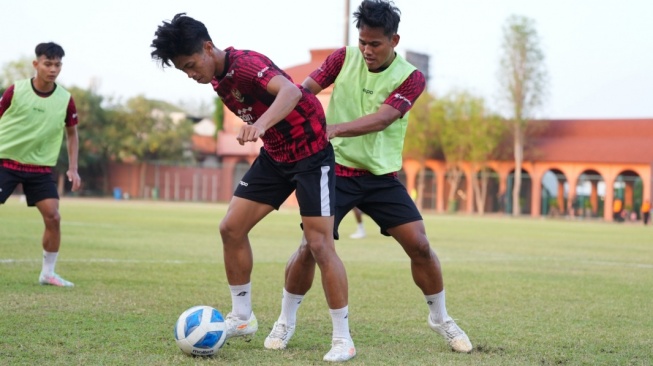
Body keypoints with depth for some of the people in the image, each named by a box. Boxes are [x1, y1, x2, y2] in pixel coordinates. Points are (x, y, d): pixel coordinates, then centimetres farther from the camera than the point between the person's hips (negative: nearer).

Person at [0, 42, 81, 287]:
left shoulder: (65, 100, -4)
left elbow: (72, 134, 10)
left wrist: (73, 169, 3)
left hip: (41, 168, 2)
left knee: (53, 217, -7)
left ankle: (48, 273, 8)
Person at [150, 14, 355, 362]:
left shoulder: (245, 64, -26)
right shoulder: (218, 80, 2)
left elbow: (291, 91, -45)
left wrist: (261, 125, -62)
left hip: (311, 153, -9)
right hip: (275, 155, 9)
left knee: (319, 244, -13)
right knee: (231, 227, 3)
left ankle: (343, 339, -3)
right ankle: (242, 317, 16)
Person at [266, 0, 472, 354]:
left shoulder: (410, 78, -9)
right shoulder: (344, 58, -3)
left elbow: (381, 119, -23)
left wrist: (333, 129, -38)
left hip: (382, 176, 0)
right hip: (335, 170, 0)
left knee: (419, 245, -6)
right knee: (311, 246, -10)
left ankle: (440, 318, 16)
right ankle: (286, 320, 12)